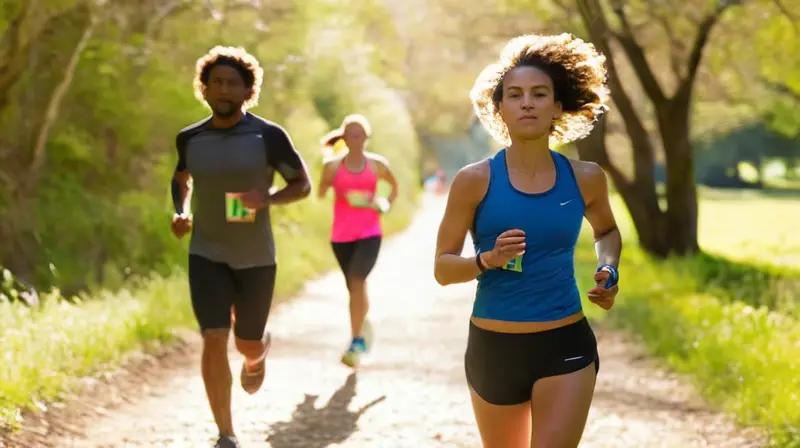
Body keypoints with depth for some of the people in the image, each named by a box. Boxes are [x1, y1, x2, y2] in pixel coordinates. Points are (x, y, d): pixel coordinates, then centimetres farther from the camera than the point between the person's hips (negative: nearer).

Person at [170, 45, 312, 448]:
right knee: (213, 341, -12)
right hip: (206, 255, 1)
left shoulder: (269, 136, -11)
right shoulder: (190, 139, -2)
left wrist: (267, 198, -21)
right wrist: (181, 212, -2)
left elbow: (303, 184, -1)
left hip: (256, 258, -1)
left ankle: (259, 352, 51)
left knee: (247, 344, 10)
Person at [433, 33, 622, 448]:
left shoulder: (585, 179, -1)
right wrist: (487, 259, -22)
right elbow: (442, 269, -3)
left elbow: (607, 232, 21)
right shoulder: (475, 181, -7)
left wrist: (608, 270, 1)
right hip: (493, 349, 0)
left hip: (566, 348, 0)